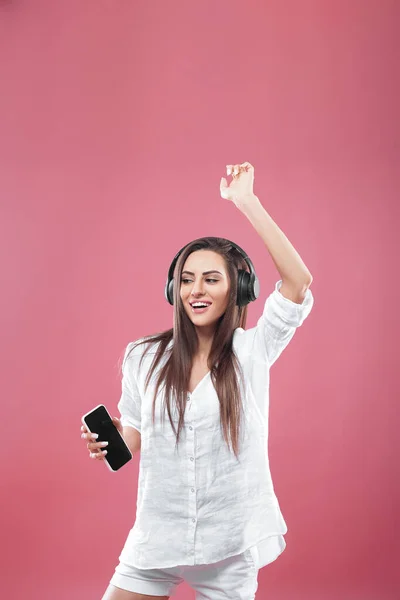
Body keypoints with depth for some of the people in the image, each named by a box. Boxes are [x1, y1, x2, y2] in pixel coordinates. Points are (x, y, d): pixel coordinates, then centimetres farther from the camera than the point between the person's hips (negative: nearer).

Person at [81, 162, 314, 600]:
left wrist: (246, 202, -21)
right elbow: (131, 442, 9)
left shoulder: (251, 351, -6)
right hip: (156, 540, 2)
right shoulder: (143, 357, 1)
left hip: (230, 546, -2)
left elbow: (298, 282, -19)